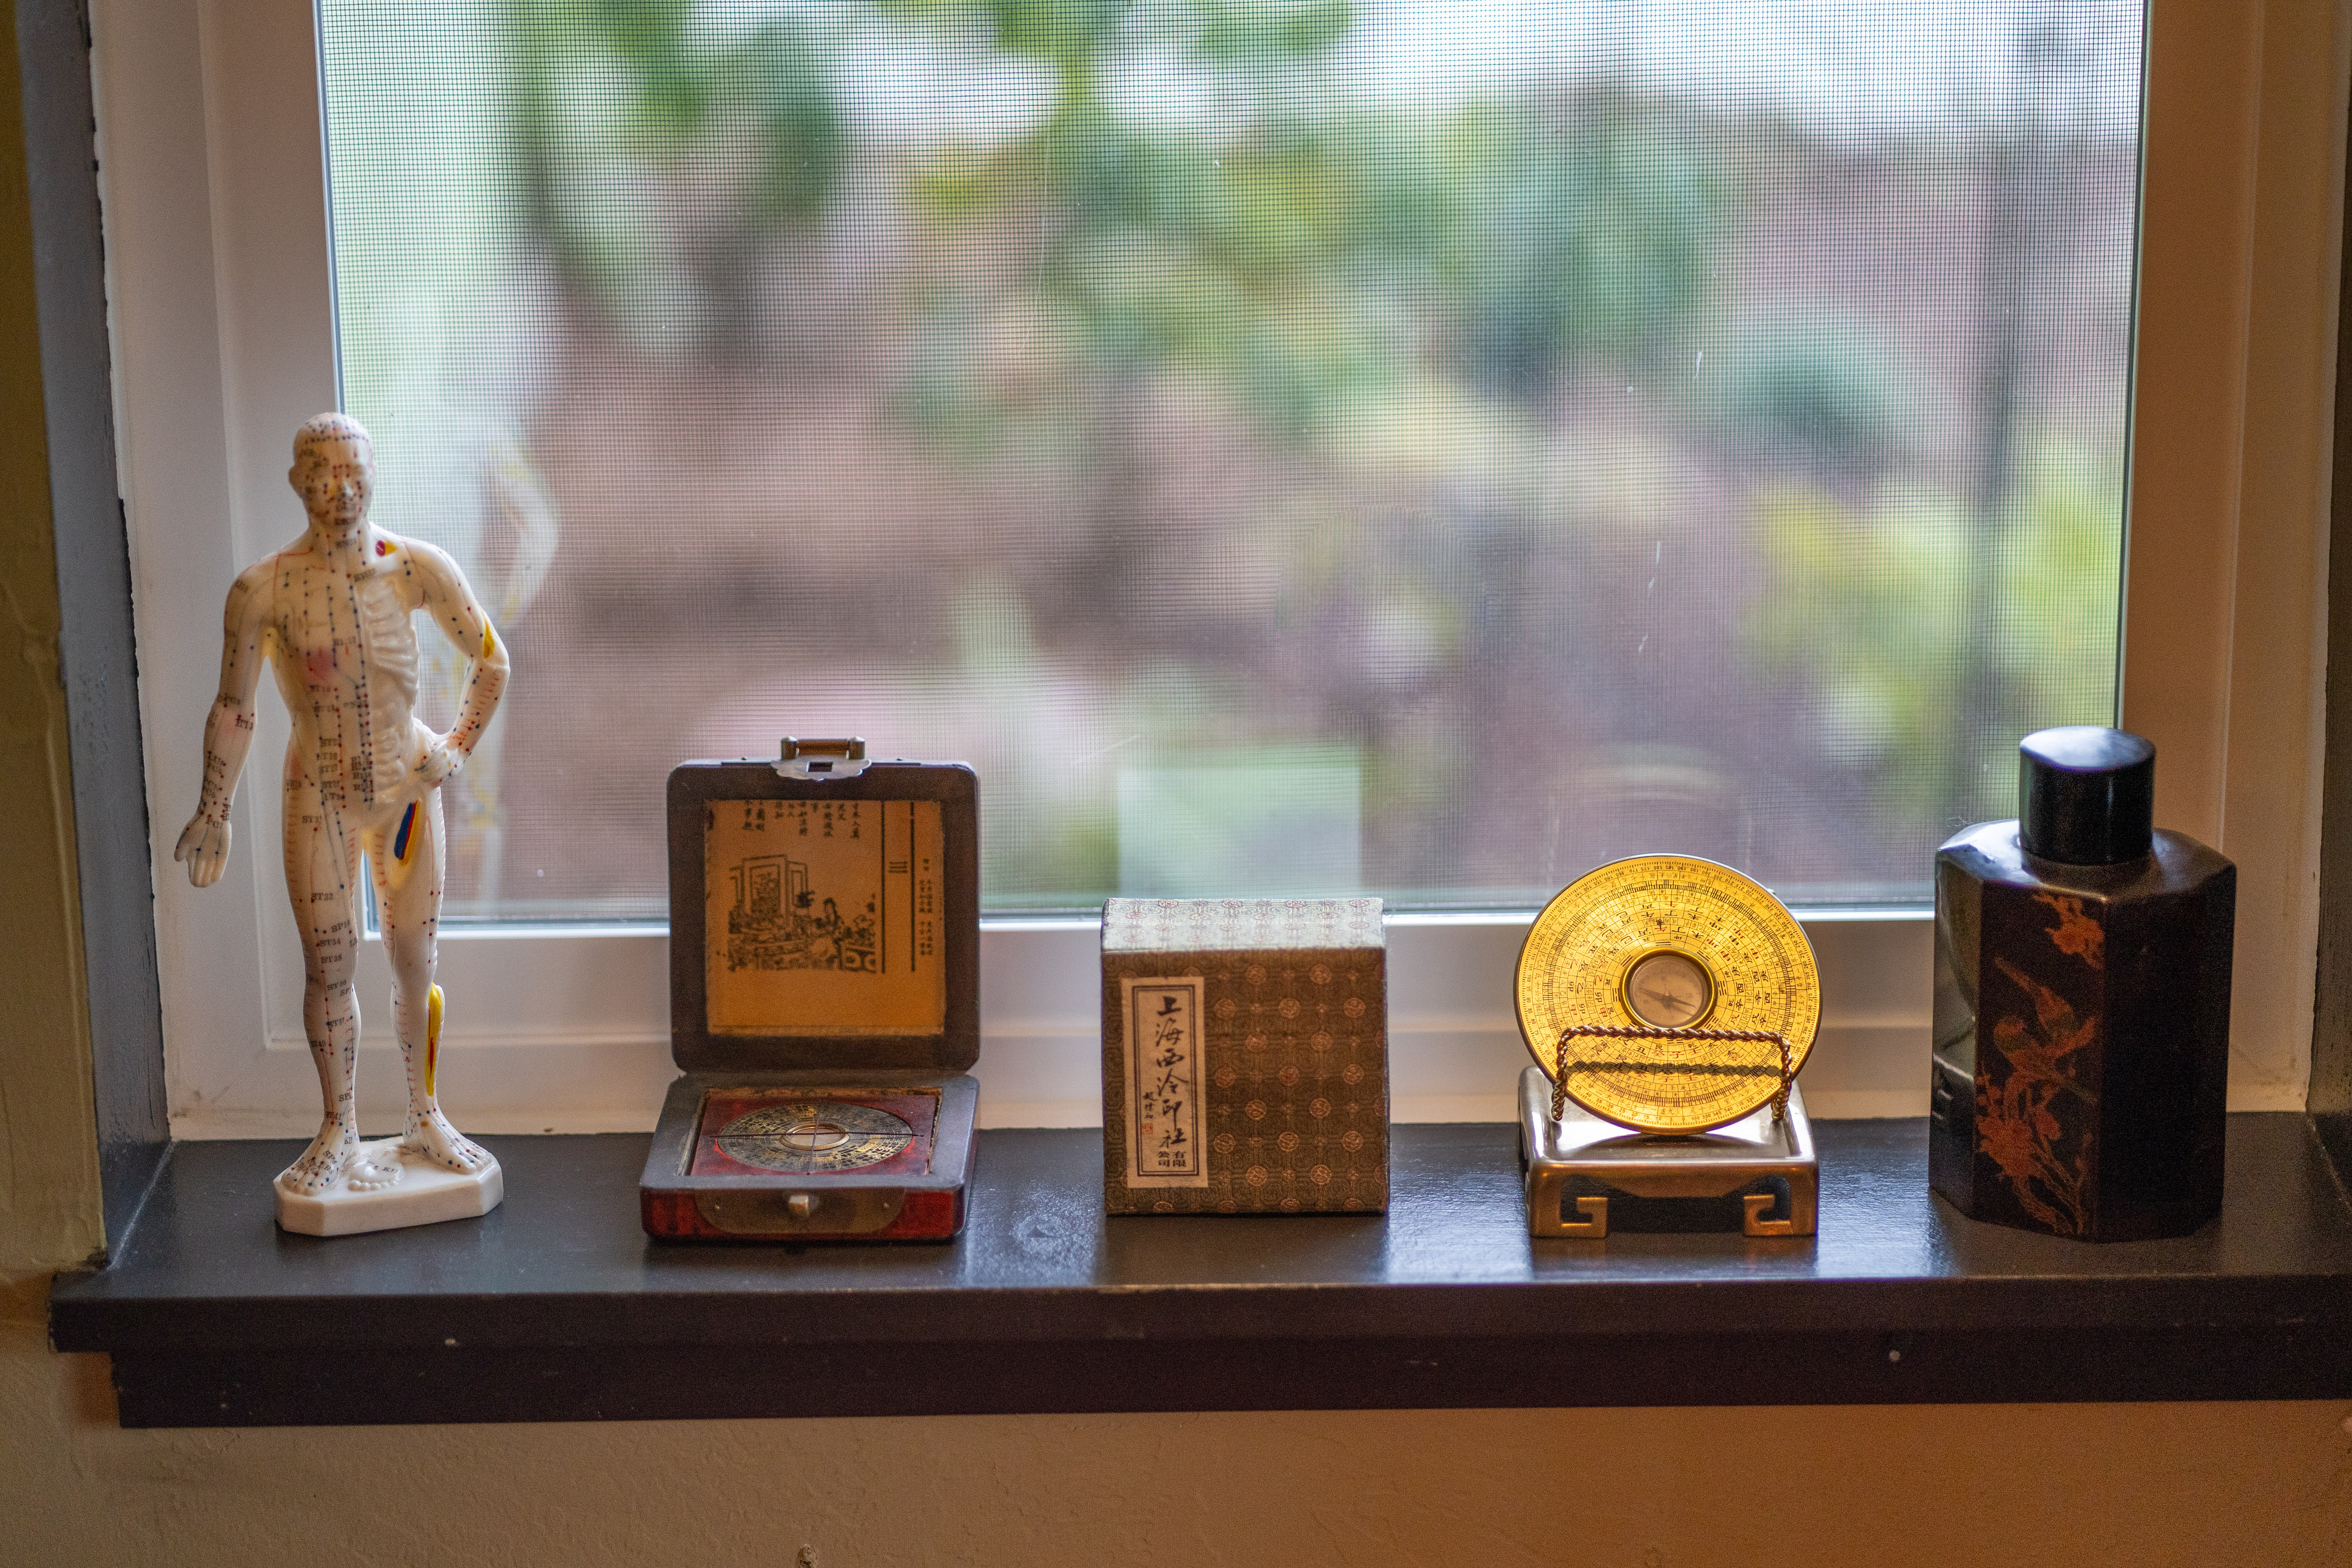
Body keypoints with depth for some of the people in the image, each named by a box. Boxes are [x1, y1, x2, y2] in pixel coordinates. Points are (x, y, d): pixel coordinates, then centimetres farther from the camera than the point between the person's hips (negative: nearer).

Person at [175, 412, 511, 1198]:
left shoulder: (417, 567, -9)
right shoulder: (262, 589, -12)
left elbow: (490, 660, 5)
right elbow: (233, 708, -3)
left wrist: (458, 747, 1)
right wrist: (213, 814, -1)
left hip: (406, 781, 1)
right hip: (318, 791, -1)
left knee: (413, 956, 8)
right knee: (329, 961, 1)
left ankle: (425, 1116, 23)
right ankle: (338, 1134, 13)